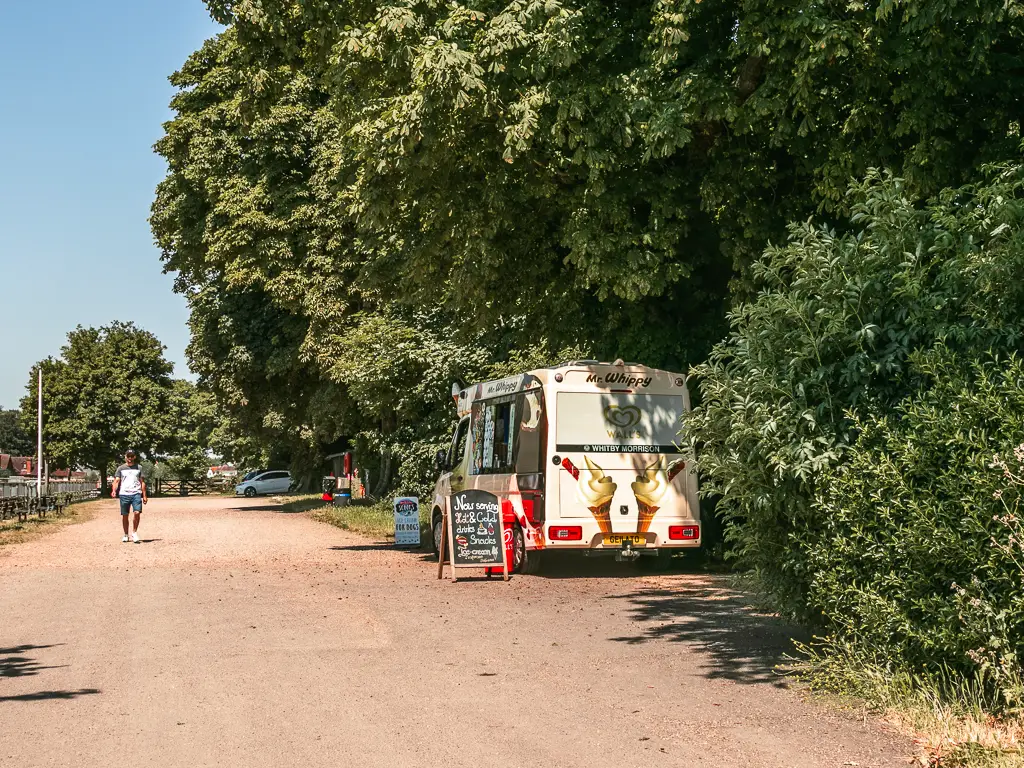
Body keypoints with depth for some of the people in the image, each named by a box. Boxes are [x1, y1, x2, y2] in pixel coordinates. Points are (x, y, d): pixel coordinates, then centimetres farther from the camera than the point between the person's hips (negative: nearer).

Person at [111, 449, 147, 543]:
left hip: (136, 493, 0)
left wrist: (144, 495, 8)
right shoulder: (121, 468, 10)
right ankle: (126, 535, 17)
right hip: (124, 494, 0)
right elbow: (117, 480, 3)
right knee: (125, 515, 4)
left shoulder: (139, 468, 12)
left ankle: (134, 532, 0)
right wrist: (114, 491, -16)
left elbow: (142, 482, 13)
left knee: (137, 513, -15)